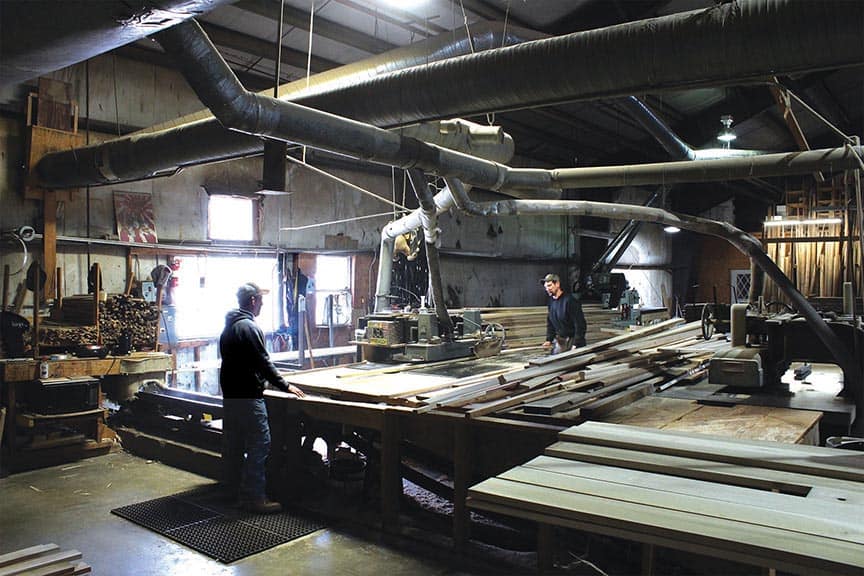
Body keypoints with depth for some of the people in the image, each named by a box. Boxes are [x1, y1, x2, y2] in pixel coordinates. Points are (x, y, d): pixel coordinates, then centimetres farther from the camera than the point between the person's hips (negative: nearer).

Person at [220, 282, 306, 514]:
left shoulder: (228, 327, 14)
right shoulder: (249, 327, -16)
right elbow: (263, 362, -18)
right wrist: (285, 386, -11)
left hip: (230, 393, 10)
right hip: (248, 396, -10)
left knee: (233, 442, 16)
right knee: (260, 443, -8)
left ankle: (232, 489, 26)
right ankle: (254, 497, -8)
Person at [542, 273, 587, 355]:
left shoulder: (570, 300, -16)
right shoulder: (551, 301, 8)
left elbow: (580, 324, -18)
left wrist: (576, 344, -20)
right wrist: (549, 339, 7)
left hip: (572, 341, -7)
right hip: (559, 341, 7)